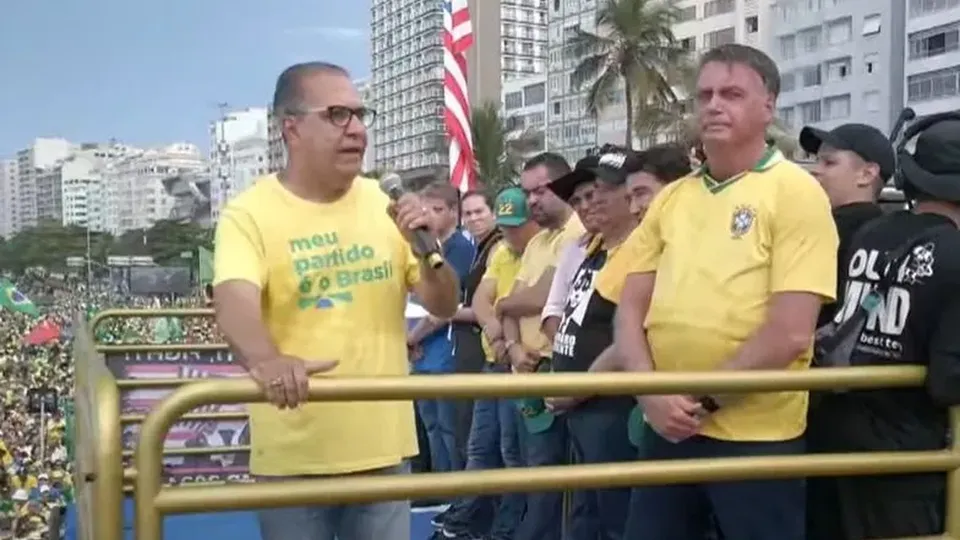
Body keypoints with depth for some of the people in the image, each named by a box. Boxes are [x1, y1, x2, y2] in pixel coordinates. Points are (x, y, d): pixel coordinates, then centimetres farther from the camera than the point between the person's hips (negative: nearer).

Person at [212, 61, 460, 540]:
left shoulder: (384, 203, 5)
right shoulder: (250, 213, -8)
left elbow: (444, 306, 7)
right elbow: (235, 304, -25)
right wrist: (265, 360, -47)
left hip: (383, 447, 4)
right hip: (293, 456, -3)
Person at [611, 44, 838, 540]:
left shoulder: (796, 192, -7)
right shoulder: (671, 198, 10)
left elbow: (790, 332, -15)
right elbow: (630, 309, 9)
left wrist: (702, 399, -10)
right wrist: (652, 393, -8)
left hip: (756, 436, -5)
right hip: (666, 428, 5)